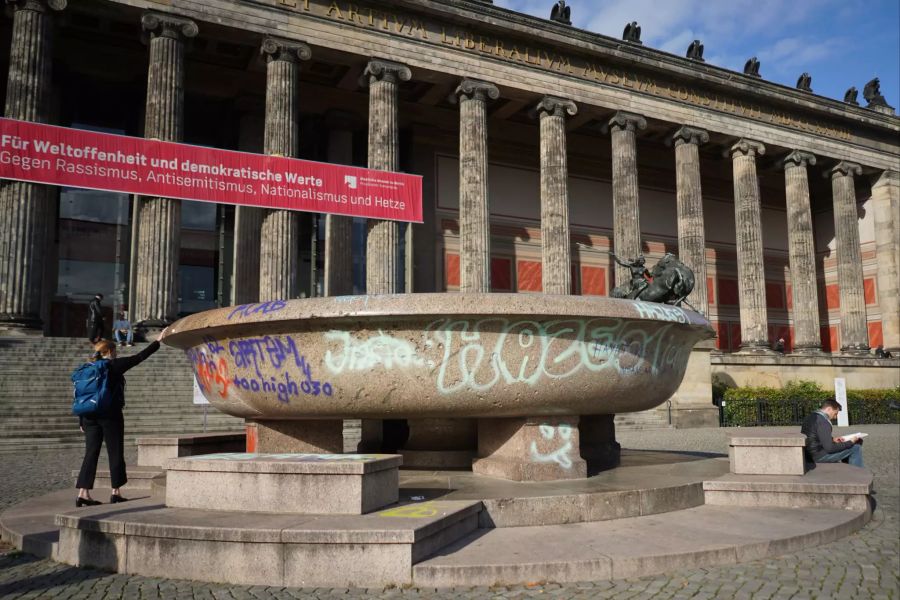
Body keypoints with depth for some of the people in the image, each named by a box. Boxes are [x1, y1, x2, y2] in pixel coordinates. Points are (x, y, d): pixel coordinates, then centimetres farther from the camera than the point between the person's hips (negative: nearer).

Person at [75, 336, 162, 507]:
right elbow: (140, 357, -2)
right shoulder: (114, 365, -5)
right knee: (115, 453, 4)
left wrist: (81, 421, 14)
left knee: (91, 454, 7)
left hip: (90, 417, 5)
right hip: (110, 416, -5)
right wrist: (158, 342, 8)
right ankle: (115, 492, 7)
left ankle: (83, 493, 3)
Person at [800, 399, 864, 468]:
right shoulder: (823, 422, -20)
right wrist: (850, 443, -11)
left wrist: (832, 439, 11)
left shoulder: (811, 417, 9)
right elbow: (830, 448, -22)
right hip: (819, 457, -10)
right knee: (856, 448, -4)